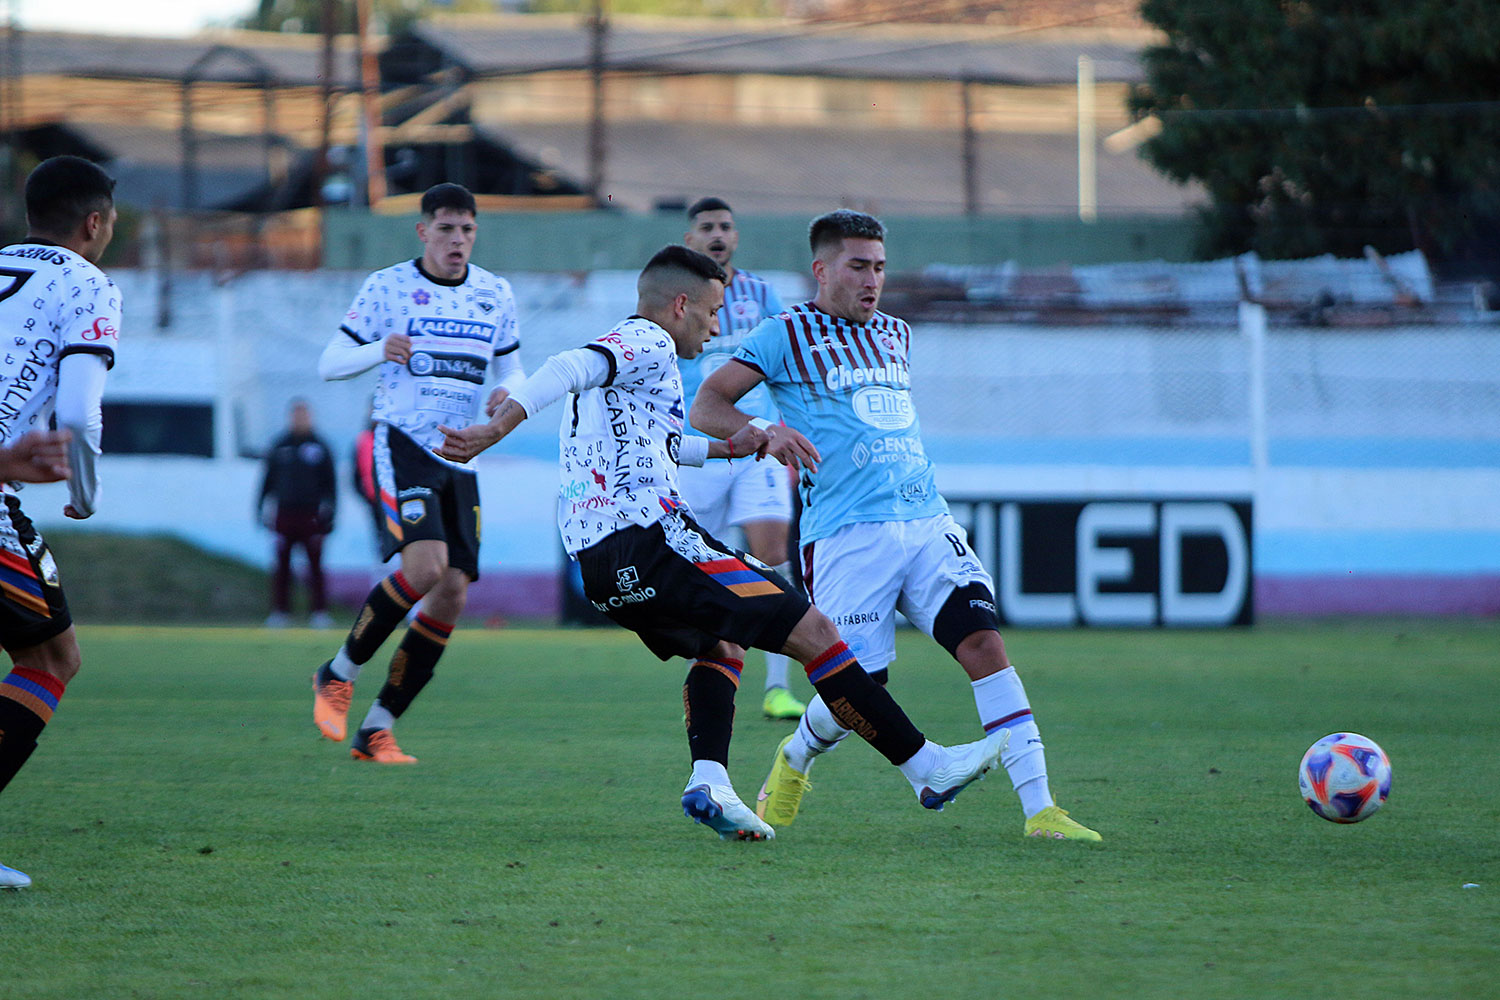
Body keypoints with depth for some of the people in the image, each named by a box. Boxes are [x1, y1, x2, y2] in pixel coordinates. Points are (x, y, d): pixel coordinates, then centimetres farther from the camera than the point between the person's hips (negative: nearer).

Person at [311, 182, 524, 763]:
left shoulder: (495, 294, 11)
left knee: (452, 593, -4)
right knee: (425, 566, -25)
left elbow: (511, 369, 20)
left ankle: (377, 731, 4)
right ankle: (338, 676, -5)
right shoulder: (387, 286, -1)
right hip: (403, 445, -5)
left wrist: (510, 393, -5)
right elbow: (329, 364, -1)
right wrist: (378, 351, -21)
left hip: (460, 457, 5)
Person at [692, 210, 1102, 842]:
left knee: (983, 640, -15)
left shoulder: (894, 335, 20)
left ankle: (1039, 808, -17)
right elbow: (705, 405, -4)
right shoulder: (789, 335, 2)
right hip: (847, 533, -5)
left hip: (927, 522, 5)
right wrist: (766, 433, -23)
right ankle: (793, 761, 28)